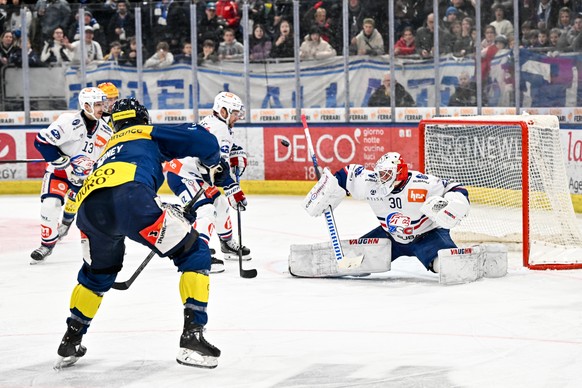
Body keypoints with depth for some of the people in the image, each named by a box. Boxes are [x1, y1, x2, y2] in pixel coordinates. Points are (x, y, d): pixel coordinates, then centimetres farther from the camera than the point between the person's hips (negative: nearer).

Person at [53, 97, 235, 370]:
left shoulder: (109, 148, 44)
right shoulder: (149, 134, 28)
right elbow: (203, 140, 15)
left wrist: (174, 215, 46)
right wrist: (214, 166, 36)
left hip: (88, 209, 6)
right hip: (128, 194, -6)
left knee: (97, 273, 35)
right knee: (194, 253, 10)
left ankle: (70, 344, 36)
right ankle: (192, 336, -2)